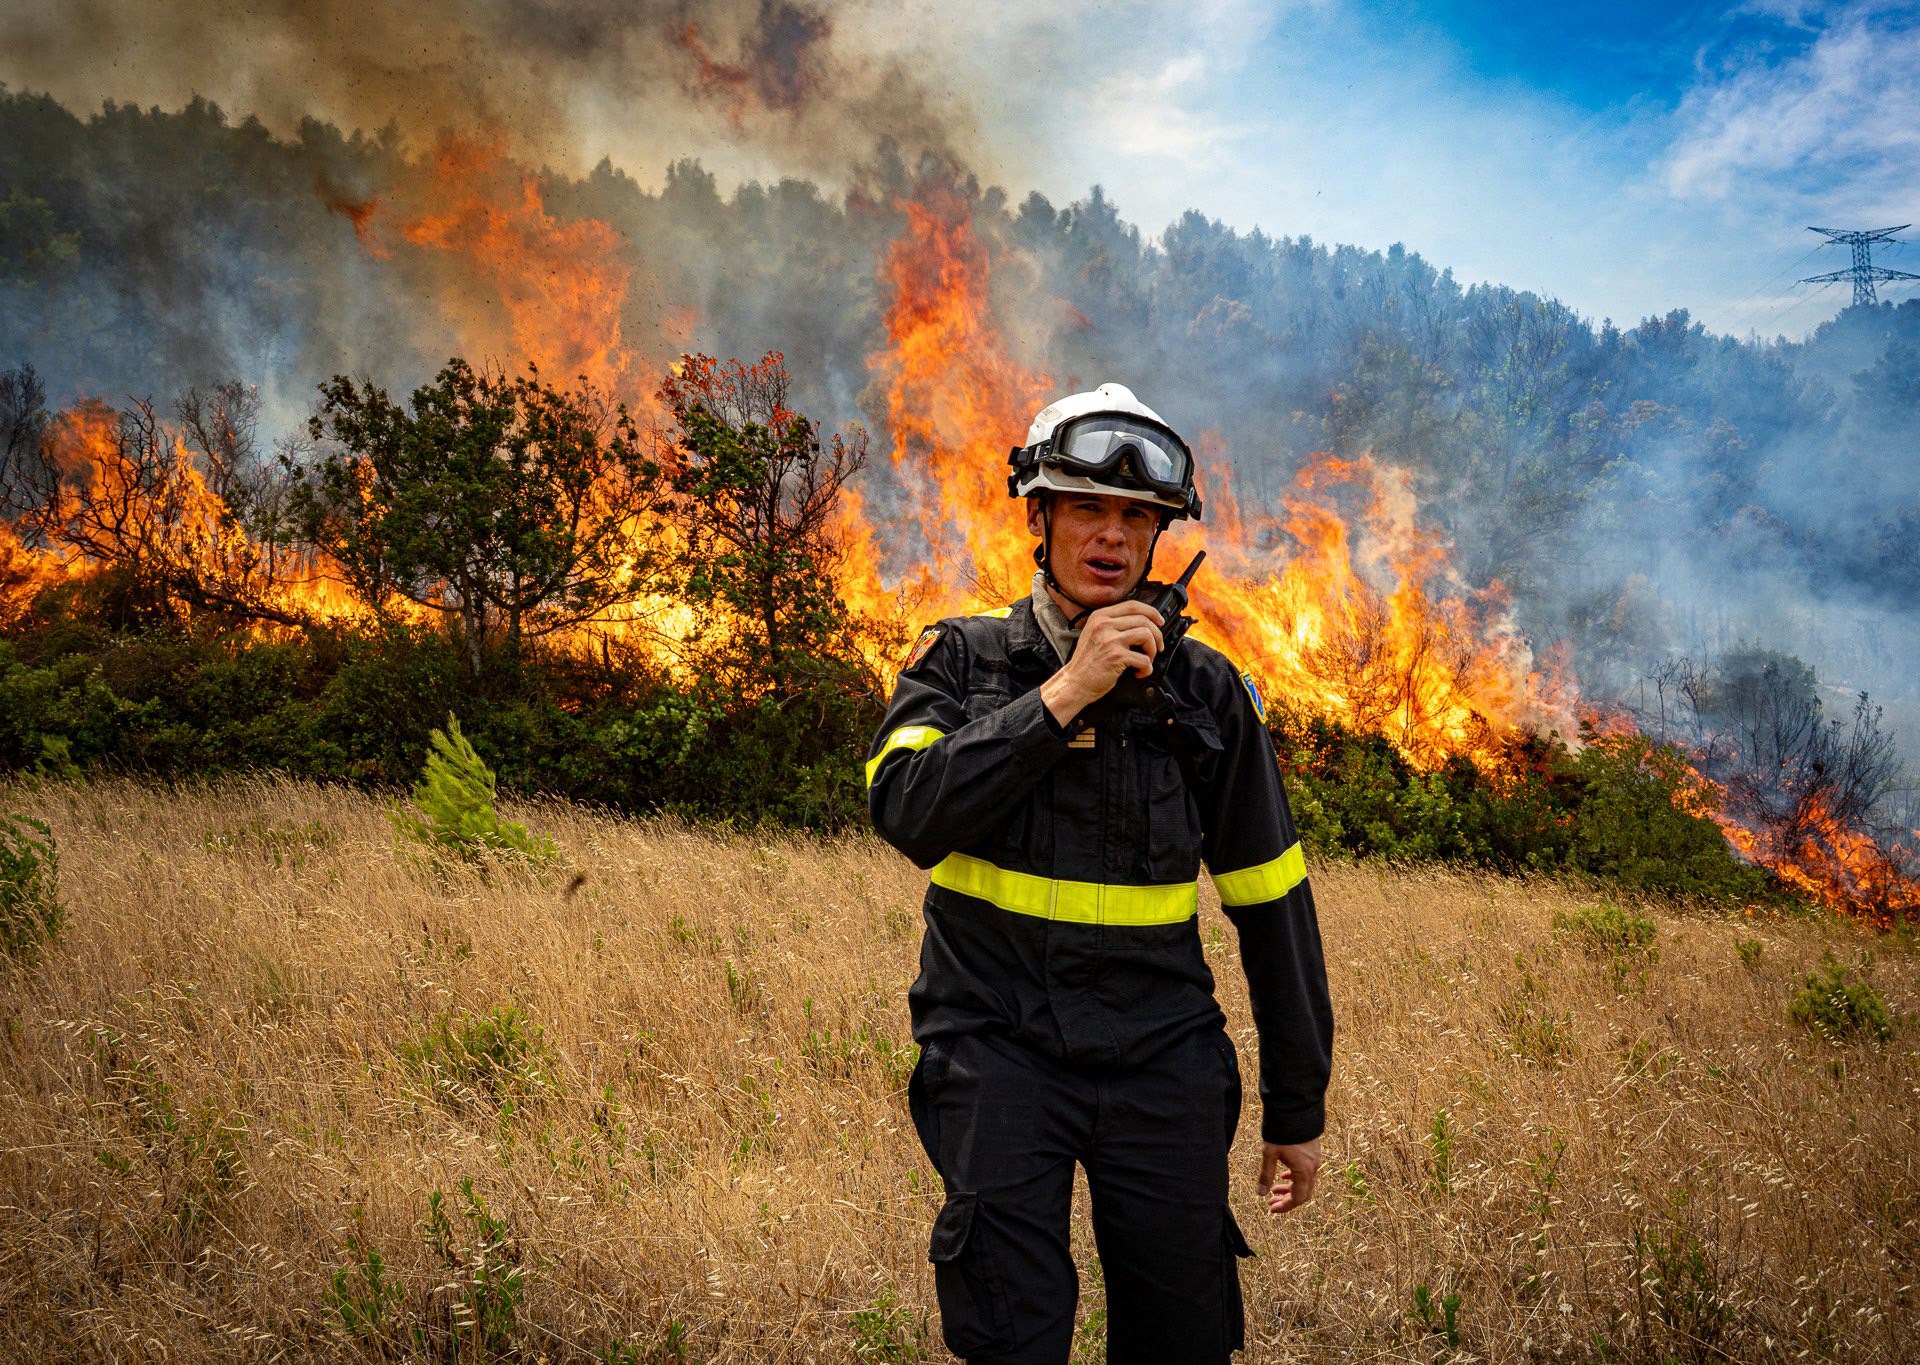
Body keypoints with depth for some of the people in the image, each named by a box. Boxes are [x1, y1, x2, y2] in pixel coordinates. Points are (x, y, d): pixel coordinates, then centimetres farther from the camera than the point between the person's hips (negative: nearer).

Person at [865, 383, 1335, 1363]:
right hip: (998, 1049, -1)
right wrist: (1065, 695, -19)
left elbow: (1272, 904, 9)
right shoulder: (963, 659, 3)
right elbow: (906, 810, -16)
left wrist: (1298, 1107, 10)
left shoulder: (1206, 691, 5)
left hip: (1162, 1059, 2)